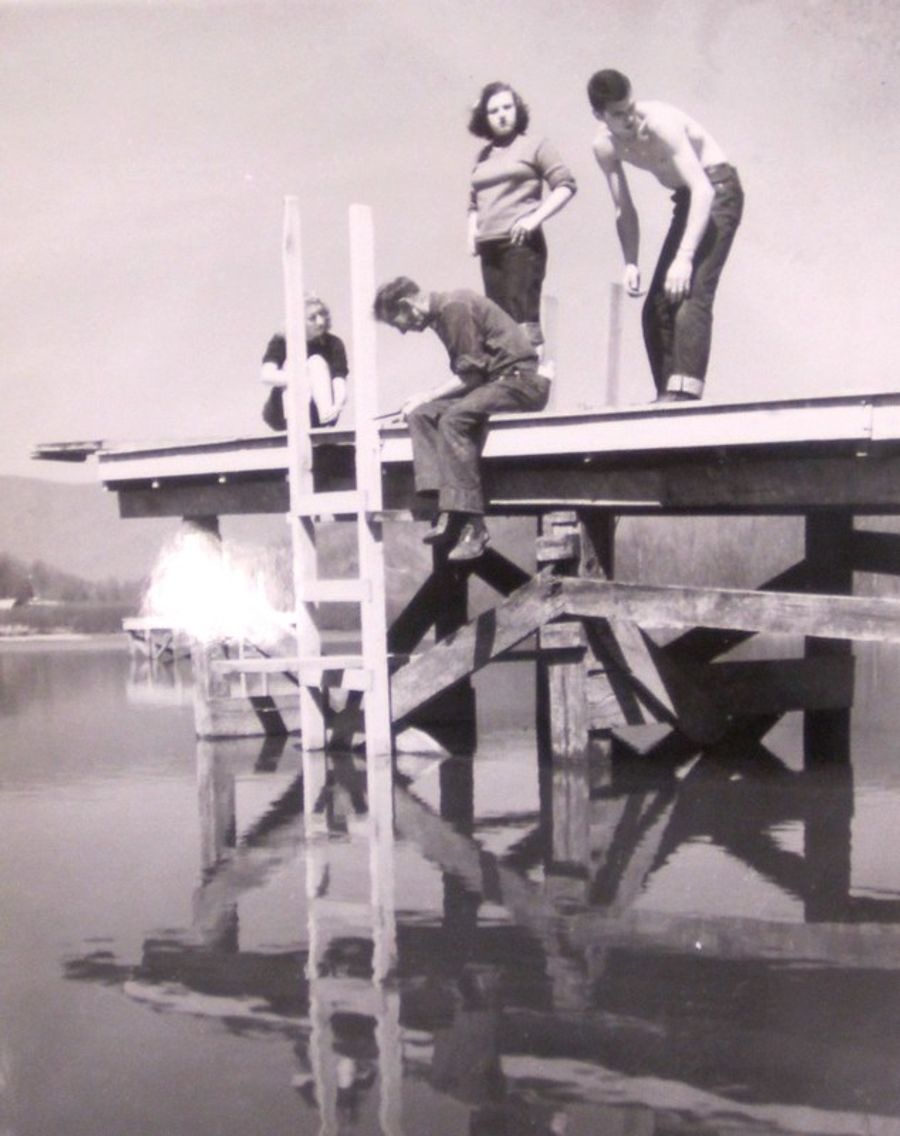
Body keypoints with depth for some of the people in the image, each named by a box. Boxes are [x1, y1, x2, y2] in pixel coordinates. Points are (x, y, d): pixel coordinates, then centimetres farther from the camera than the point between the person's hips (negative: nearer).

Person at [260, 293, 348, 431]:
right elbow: (267, 375, -25)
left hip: (316, 418, 1)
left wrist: (338, 405, -40)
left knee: (317, 362, -19)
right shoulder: (281, 343, -8)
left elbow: (340, 382, -18)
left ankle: (327, 420, -37)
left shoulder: (333, 344, -6)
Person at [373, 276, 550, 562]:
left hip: (520, 380, -9)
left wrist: (427, 397, -9)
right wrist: (424, 401, 5)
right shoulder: (442, 313, 15)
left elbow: (471, 374, -16)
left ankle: (473, 525, -30)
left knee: (454, 418, -29)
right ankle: (449, 512, -21)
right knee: (421, 415, -8)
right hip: (494, 383, 9)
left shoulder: (455, 306, -14)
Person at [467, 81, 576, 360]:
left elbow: (565, 185, -3)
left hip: (522, 243, -6)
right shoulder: (483, 156, 20)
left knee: (524, 316, -14)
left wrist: (535, 217, -13)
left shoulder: (534, 146, 4)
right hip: (489, 247, 6)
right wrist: (472, 233, 12)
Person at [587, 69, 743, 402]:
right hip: (687, 198, 8)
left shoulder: (660, 122, -28)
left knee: (693, 290, -24)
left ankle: (684, 391, -32)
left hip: (717, 189, -8)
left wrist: (685, 257, -42)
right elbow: (624, 210, 2)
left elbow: (703, 189, -34)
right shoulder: (604, 146, -7)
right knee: (657, 304, 6)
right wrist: (630, 264, -12)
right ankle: (667, 393, 12)